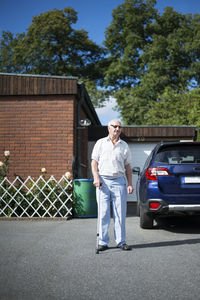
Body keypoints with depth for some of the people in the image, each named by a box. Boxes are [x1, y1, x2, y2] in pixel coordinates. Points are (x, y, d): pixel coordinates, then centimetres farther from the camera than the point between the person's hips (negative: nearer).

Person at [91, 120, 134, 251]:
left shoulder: (124, 146, 15)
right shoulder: (100, 143, 10)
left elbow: (128, 166, 15)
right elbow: (94, 162, 5)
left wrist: (130, 184, 6)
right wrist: (96, 178, -9)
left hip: (119, 181, 2)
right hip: (103, 180, -1)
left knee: (120, 213, 1)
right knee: (103, 213, -1)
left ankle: (121, 241, 10)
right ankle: (103, 242, 7)